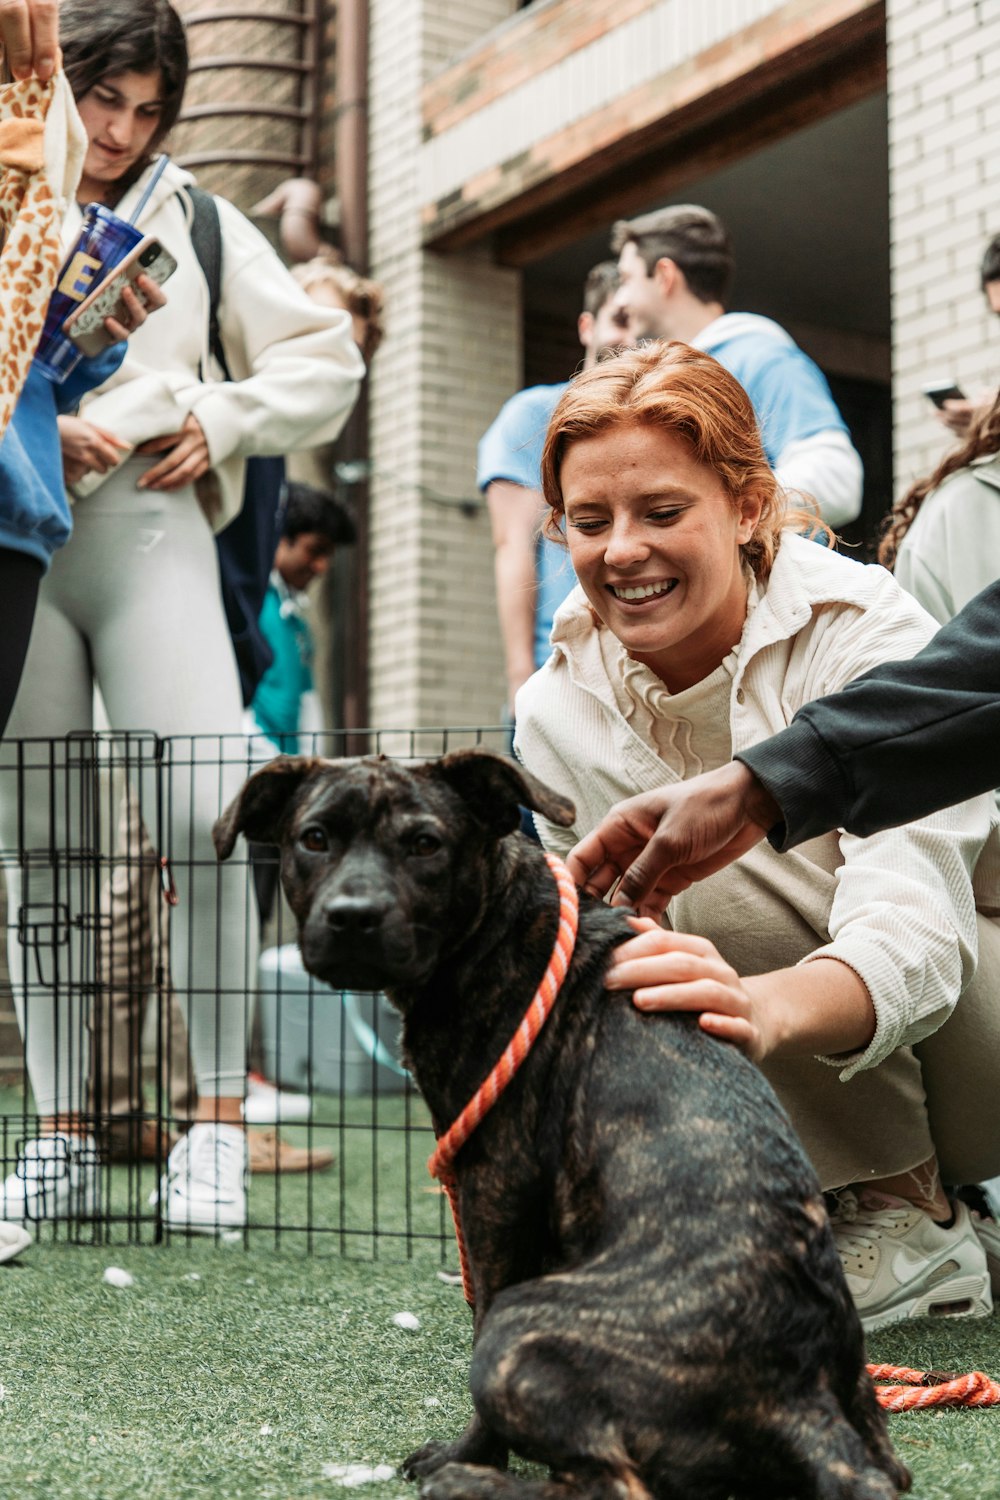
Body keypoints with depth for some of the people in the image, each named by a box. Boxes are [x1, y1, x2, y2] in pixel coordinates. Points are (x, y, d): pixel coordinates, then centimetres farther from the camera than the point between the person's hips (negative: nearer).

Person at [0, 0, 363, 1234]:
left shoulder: (199, 227, 18)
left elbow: (326, 365, 18)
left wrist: (223, 420, 2)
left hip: (150, 537, 0)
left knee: (200, 817, -14)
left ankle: (217, 1124, -5)